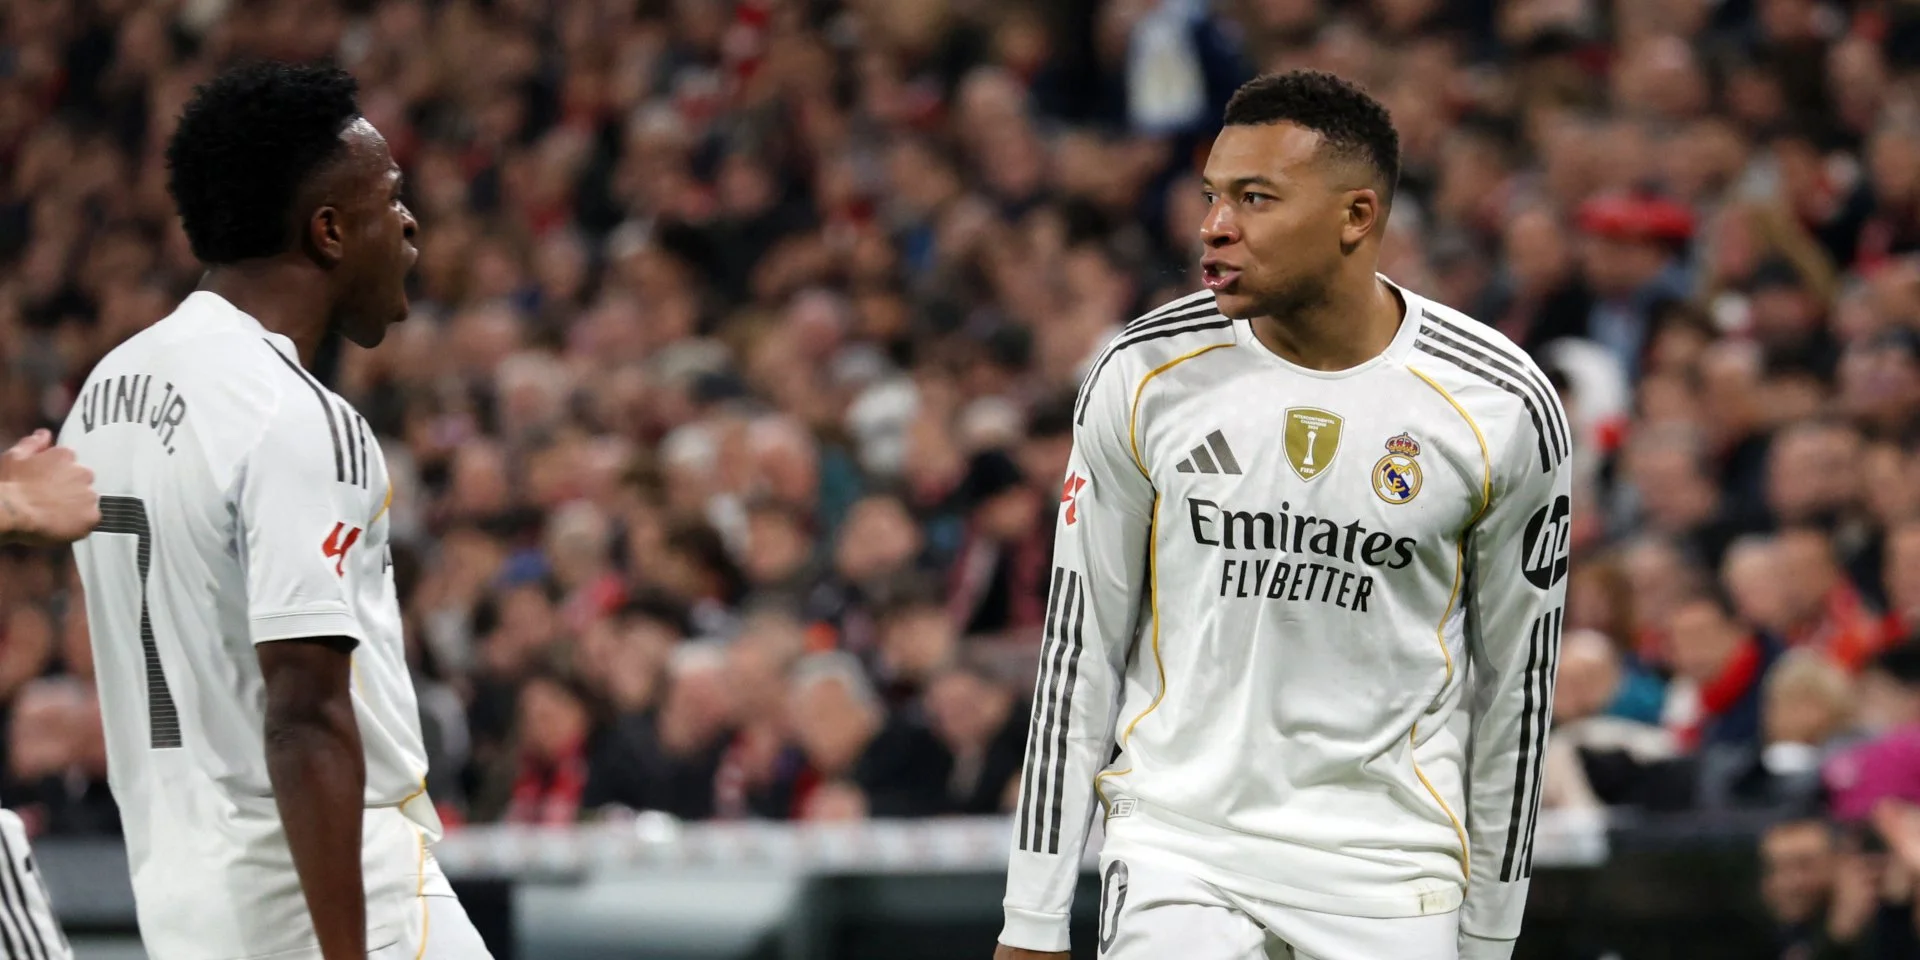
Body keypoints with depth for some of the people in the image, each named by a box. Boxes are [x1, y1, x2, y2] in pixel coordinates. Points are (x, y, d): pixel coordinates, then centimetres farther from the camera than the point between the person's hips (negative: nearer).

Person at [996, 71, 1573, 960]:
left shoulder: (1501, 409, -5)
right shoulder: (1146, 374, -3)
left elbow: (1516, 678, 5)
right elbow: (1079, 646, 4)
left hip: (1390, 876, 0)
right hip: (1179, 847, 0)